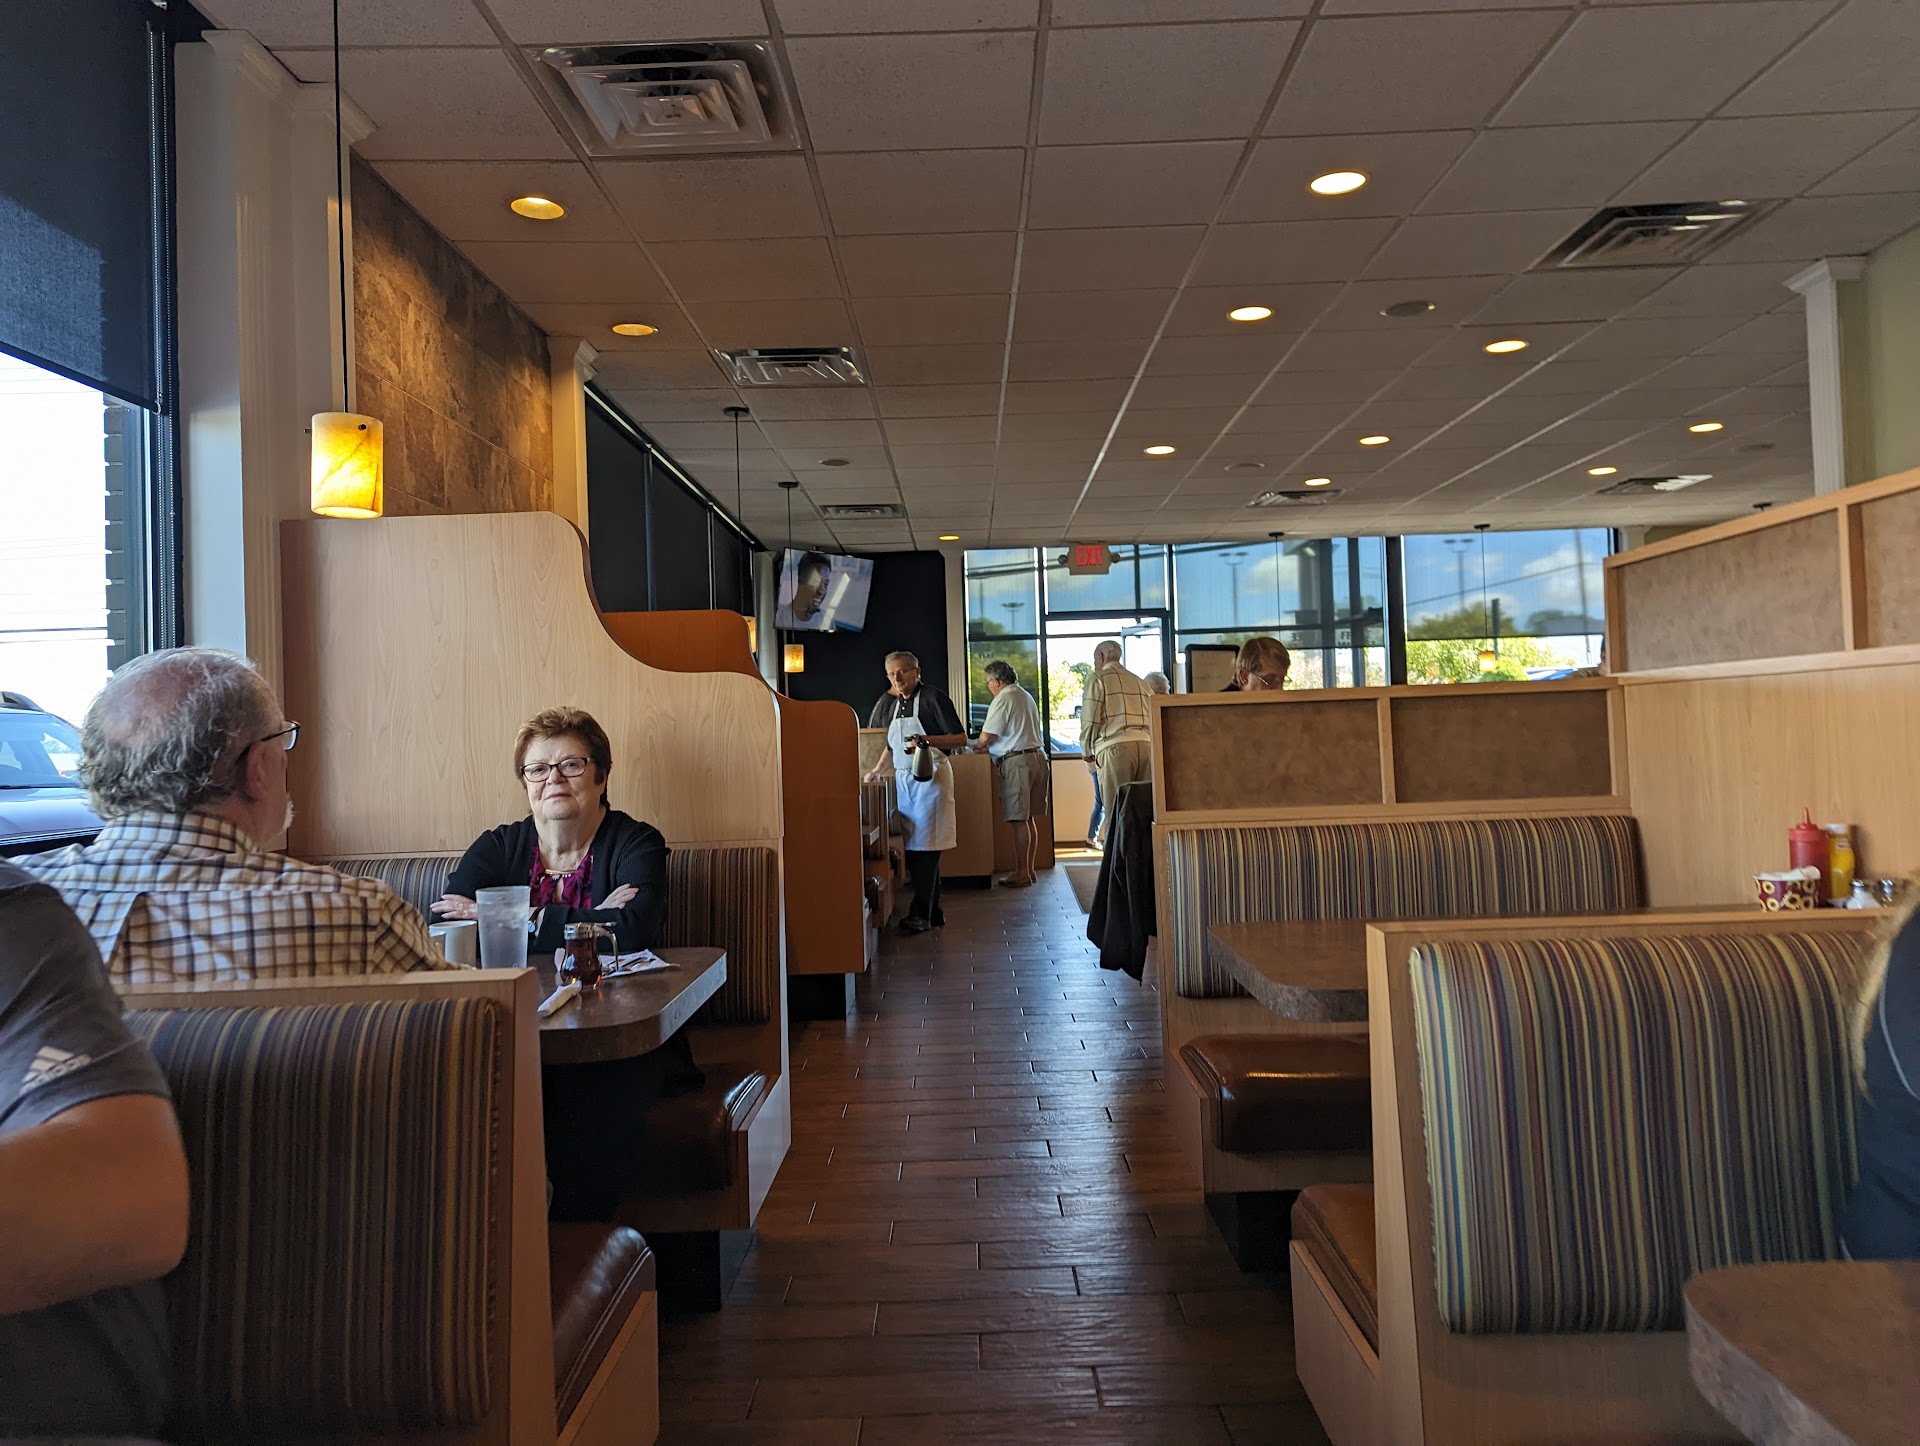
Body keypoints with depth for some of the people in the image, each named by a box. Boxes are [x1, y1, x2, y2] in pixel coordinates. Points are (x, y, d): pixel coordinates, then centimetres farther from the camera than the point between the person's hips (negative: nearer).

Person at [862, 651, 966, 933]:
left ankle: (921, 914, -6)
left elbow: (961, 739, -9)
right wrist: (877, 771, 13)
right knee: (911, 847, 6)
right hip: (903, 780, 7)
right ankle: (933, 913, 13)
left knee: (923, 847, -10)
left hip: (929, 778, -7)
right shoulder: (891, 703, 16)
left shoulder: (933, 698, -6)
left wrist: (927, 740, -21)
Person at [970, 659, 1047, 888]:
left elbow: (986, 736, -10)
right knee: (1030, 819, 11)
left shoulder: (1003, 699, -10)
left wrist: (979, 746, 11)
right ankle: (1029, 869, 16)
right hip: (1037, 756, 9)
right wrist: (989, 747, 21)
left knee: (1019, 820, -6)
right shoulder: (1026, 696, 19)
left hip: (1017, 762, -9)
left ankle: (1022, 873, -4)